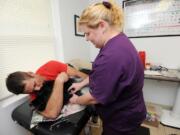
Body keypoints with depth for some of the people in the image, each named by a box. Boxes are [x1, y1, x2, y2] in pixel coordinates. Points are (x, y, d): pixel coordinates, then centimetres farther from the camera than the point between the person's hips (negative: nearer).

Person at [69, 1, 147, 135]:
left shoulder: (112, 56, -38)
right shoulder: (119, 41, -4)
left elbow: (95, 97, -24)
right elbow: (99, 74, 7)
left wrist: (76, 100, -4)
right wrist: (82, 83, 8)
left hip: (122, 118, -8)